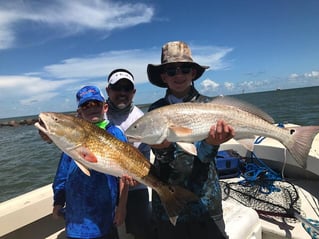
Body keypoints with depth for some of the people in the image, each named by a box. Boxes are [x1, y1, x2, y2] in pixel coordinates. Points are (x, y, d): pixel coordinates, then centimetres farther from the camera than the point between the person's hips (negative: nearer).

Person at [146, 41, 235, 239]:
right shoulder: (156, 110, -3)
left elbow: (204, 156, -13)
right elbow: (162, 160, -8)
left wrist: (211, 143, -34)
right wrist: (163, 149, -31)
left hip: (205, 199, 0)